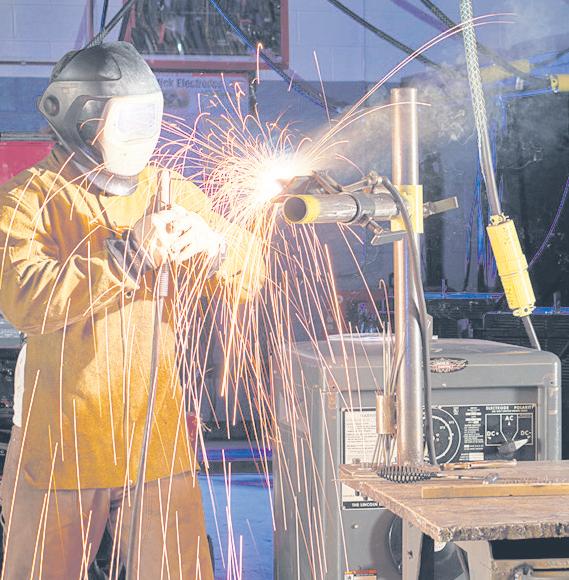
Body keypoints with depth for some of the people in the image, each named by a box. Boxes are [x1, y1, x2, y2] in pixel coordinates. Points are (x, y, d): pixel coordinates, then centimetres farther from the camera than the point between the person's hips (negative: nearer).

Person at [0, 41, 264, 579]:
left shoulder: (171, 193, 10)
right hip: (62, 449, -3)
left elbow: (250, 276, 6)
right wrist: (126, 255, -27)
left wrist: (213, 244, -17)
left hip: (157, 445, 3)